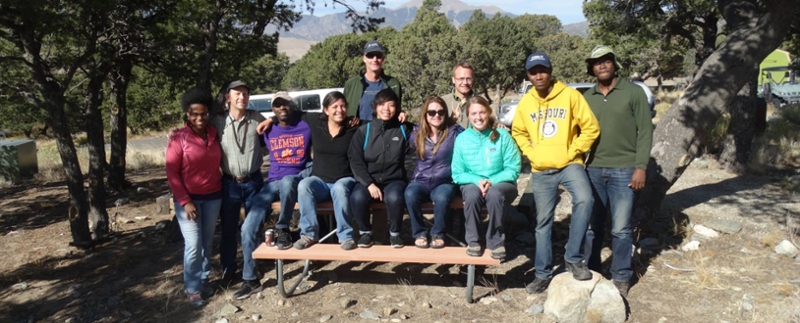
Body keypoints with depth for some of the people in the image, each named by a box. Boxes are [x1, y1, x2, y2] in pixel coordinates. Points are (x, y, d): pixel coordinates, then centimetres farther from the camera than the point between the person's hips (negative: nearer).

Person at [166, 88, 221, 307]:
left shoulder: (214, 134, 3)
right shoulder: (178, 138, -9)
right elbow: (172, 172, -9)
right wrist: (185, 201, -13)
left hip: (213, 196, 4)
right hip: (188, 198, -4)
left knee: (207, 242, 11)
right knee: (193, 245, -5)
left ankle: (204, 280, 25)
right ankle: (193, 289, 9)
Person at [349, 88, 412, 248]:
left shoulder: (403, 129, 6)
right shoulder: (364, 130, 2)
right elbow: (355, 161, -4)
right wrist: (369, 184, -15)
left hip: (394, 180, 0)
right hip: (369, 180, 0)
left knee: (394, 198, -34)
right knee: (357, 197, -32)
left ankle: (394, 233, -6)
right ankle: (365, 232, -4)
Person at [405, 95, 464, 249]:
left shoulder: (454, 131, -1)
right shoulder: (417, 133, 6)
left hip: (444, 182, -2)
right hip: (421, 181, 2)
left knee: (441, 197, -36)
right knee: (410, 194, -32)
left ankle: (438, 233, -10)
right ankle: (419, 233, -11)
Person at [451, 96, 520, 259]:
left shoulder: (502, 135, -5)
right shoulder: (461, 139, 0)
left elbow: (513, 169, -5)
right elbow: (457, 174, 1)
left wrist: (492, 181, -21)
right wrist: (477, 181, -17)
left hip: (500, 184, -1)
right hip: (473, 183, 1)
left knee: (494, 194, -35)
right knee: (472, 194, -34)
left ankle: (496, 241, -16)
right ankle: (473, 240, -15)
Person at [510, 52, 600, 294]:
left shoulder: (570, 95, -7)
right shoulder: (525, 103, 4)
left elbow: (591, 128, -6)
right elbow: (518, 132, 18)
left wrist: (572, 152, -10)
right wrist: (531, 153, 4)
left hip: (569, 165, -3)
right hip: (541, 171, 3)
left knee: (584, 200, -30)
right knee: (543, 221, 9)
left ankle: (573, 258, -14)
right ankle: (543, 274, 22)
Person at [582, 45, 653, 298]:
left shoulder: (633, 92, -1)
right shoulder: (587, 98, 10)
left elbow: (645, 131, -4)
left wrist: (641, 166, -10)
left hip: (623, 171, -3)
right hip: (593, 170, 4)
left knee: (620, 228, 1)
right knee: (592, 226, 9)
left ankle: (621, 277, 15)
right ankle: (590, 272, 22)